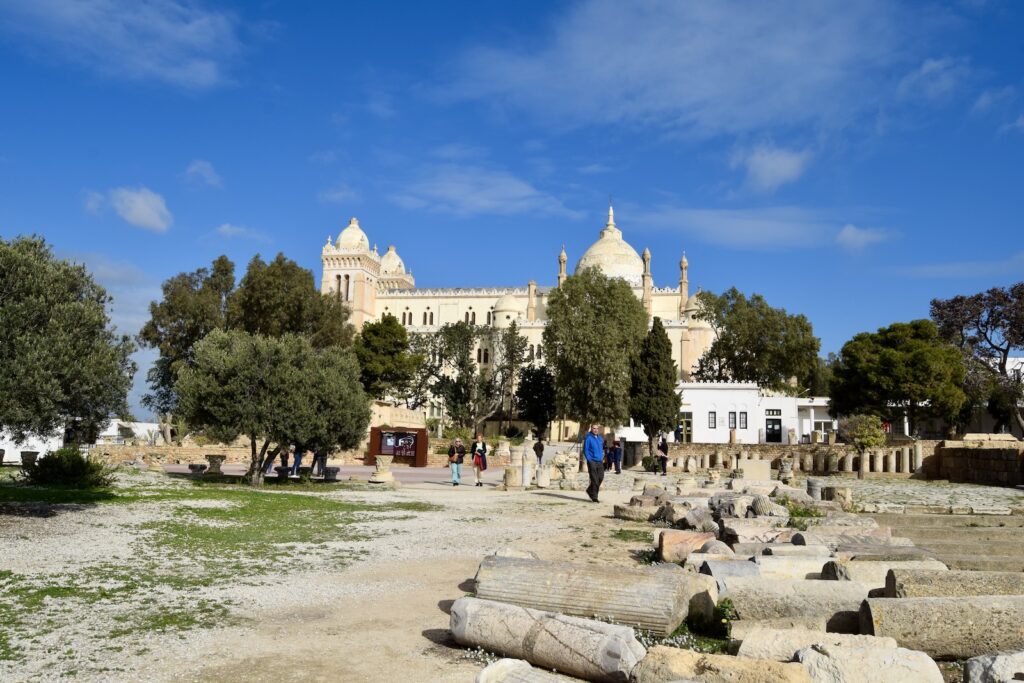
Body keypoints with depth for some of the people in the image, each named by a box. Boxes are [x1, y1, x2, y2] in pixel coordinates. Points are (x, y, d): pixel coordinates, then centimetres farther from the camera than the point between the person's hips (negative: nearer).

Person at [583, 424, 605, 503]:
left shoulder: (600, 438, 14)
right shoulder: (588, 438, -6)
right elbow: (585, 450, -6)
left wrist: (602, 458, 13)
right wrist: (589, 460, -11)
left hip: (600, 462, 6)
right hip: (592, 461, -6)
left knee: (601, 478, 4)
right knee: (594, 480, -6)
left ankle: (590, 490, 26)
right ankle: (594, 497, 2)